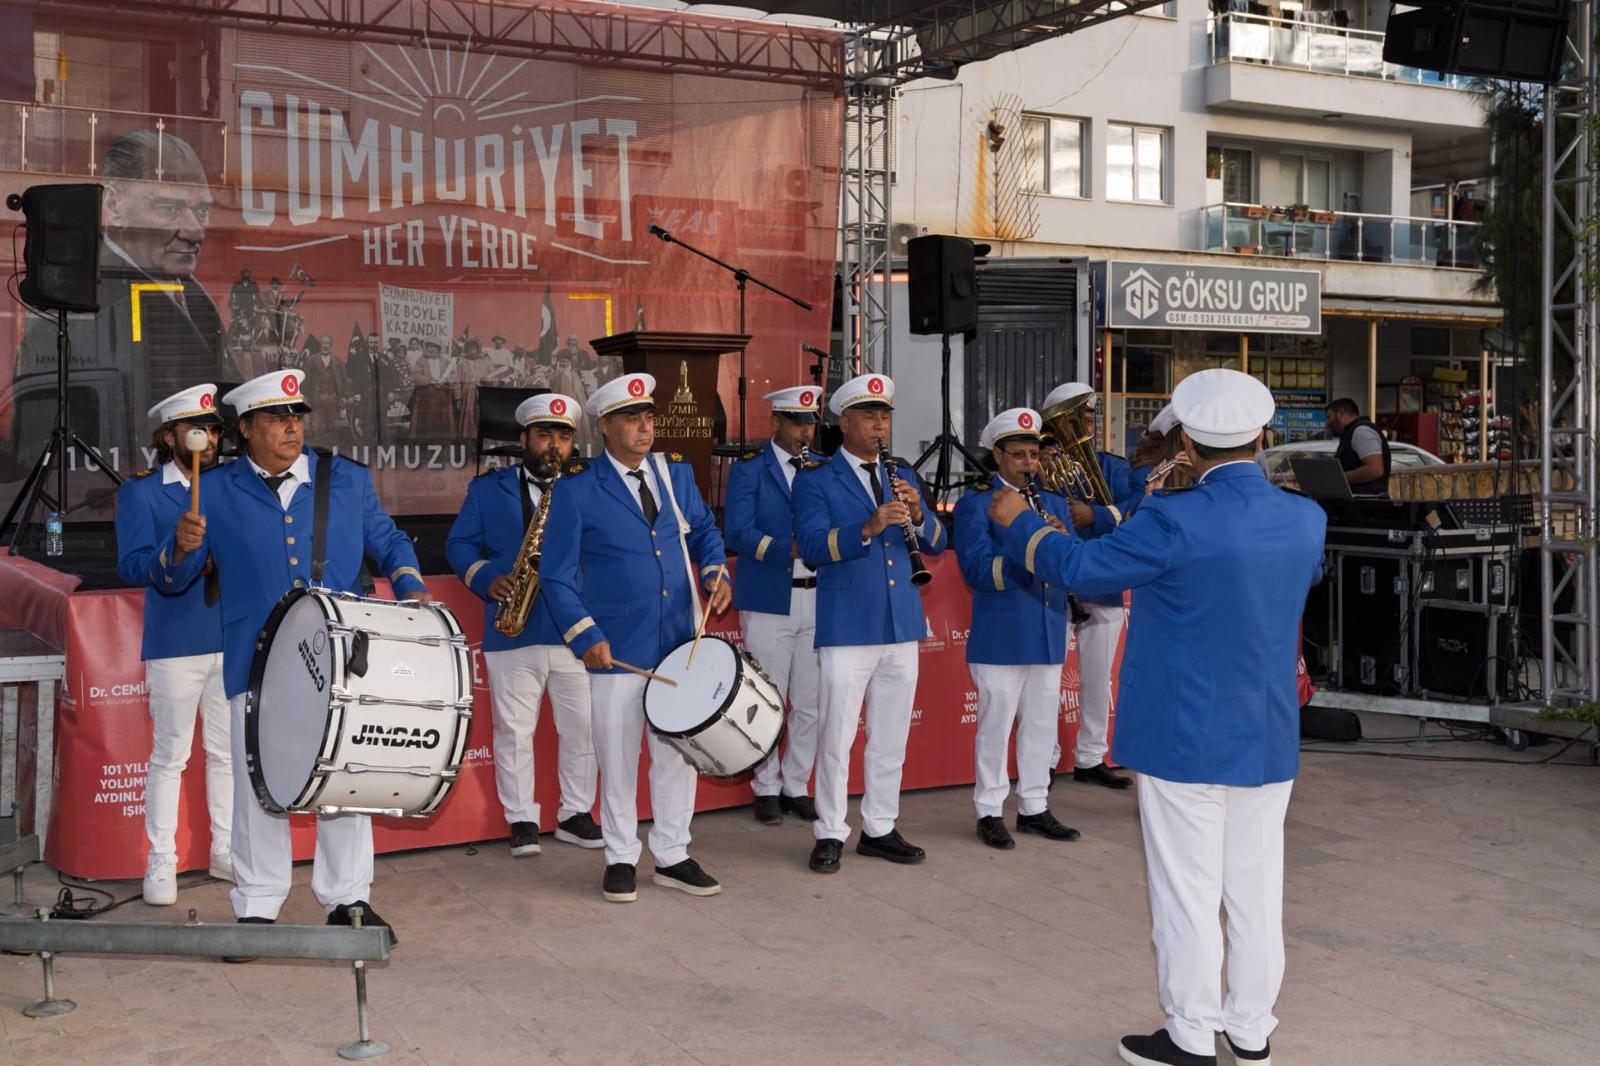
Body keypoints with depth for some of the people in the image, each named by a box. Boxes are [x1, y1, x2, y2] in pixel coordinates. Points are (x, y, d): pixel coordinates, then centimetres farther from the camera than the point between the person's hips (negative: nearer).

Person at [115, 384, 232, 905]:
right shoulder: (141, 491, 1)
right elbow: (131, 564, -11)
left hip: (234, 641, 4)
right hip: (175, 643, -4)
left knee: (228, 750, 11)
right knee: (170, 755, 1)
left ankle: (226, 850, 22)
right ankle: (161, 862, 11)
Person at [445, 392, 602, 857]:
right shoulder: (487, 489, 9)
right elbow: (459, 544, 7)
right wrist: (486, 579, -10)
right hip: (512, 633, -1)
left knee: (582, 729, 5)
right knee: (513, 731, 3)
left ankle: (576, 814, 20)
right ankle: (522, 820, 14)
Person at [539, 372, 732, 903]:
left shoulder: (677, 473, 7)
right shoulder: (576, 491, -6)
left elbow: (704, 530, 19)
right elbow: (556, 576, -5)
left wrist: (715, 571, -2)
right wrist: (585, 636, -16)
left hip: (680, 644, 4)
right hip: (616, 651, -4)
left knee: (678, 754, 10)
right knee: (618, 760, 5)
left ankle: (672, 856, 24)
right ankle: (620, 860, 20)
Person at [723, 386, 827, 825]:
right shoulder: (749, 470, 0)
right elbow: (738, 532, -11)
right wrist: (788, 549, -24)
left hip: (818, 600, 4)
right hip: (769, 602, -4)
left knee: (811, 703, 7)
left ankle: (796, 786, 20)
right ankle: (766, 789, 15)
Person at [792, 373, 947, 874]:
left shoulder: (903, 478, 14)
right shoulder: (815, 481, -1)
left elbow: (935, 545, 9)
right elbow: (812, 547, -15)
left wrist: (918, 513, -12)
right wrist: (869, 528, -28)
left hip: (901, 624, 5)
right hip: (847, 626, -5)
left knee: (891, 735, 10)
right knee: (836, 734, -1)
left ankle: (879, 829, 21)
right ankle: (830, 834, 11)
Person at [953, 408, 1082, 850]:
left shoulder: (1054, 504, 14)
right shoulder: (976, 504, -4)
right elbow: (978, 571, -15)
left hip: (1049, 636, 6)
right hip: (1001, 639, -6)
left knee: (1042, 725, 12)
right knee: (996, 725, 1)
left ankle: (1034, 807, 24)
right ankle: (989, 811, 12)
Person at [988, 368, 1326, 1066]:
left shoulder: (1175, 521, -20)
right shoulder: (1305, 519, -2)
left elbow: (1080, 568, -10)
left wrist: (1018, 520, 7)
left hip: (1184, 739, -5)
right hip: (1268, 739, 6)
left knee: (1187, 890, 5)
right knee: (1256, 886, 14)